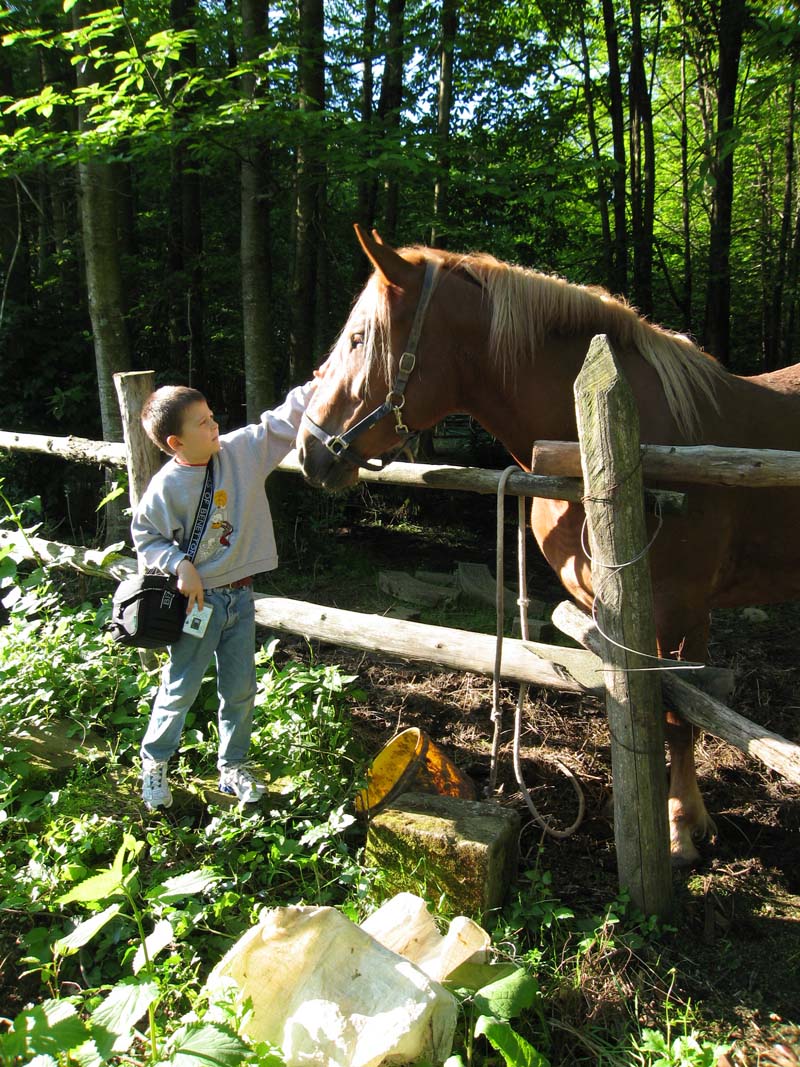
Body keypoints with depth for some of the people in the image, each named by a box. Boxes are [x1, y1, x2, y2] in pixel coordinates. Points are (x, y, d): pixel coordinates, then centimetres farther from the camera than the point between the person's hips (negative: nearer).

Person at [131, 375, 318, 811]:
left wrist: (316, 387, -10)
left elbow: (282, 423, 0)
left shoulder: (241, 451, -4)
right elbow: (145, 537, -7)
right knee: (181, 689, 9)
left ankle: (233, 769, 32)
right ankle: (154, 763, 34)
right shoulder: (166, 487, -15)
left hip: (240, 596, 5)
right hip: (197, 600, -5)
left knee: (240, 689, 13)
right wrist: (180, 566, -20)